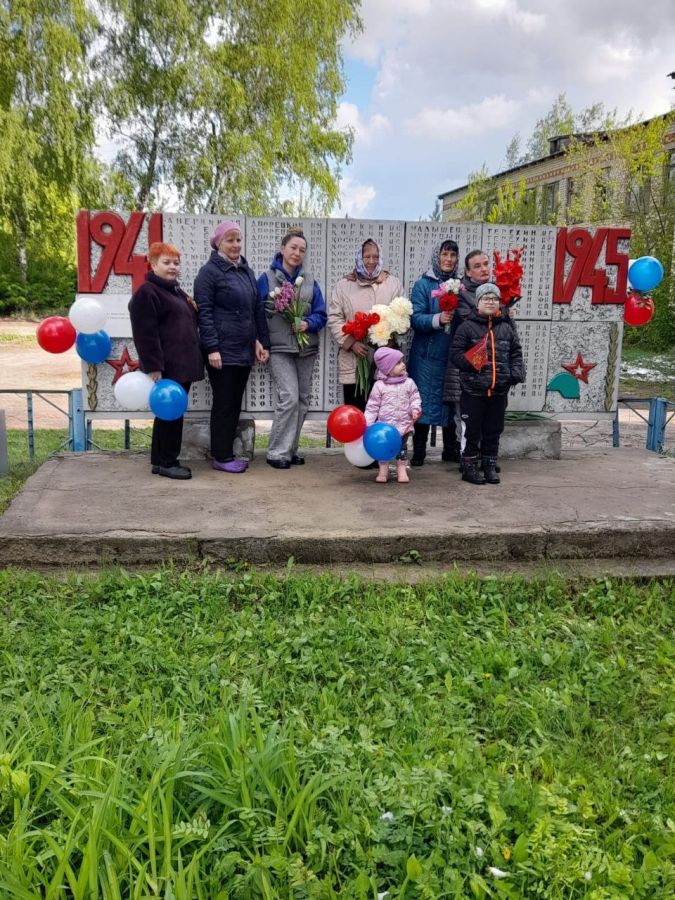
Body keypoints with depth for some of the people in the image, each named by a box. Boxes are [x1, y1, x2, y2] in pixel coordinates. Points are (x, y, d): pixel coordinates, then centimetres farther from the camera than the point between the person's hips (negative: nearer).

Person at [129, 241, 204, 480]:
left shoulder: (177, 291, 21)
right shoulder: (147, 292, -9)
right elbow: (145, 333, -17)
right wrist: (153, 366, -22)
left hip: (183, 364, 9)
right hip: (166, 366, -9)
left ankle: (161, 459, 20)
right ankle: (166, 462, 5)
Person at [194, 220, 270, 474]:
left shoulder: (246, 270, 15)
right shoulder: (209, 271, -6)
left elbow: (257, 309, 17)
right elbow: (204, 313, -11)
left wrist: (261, 341, 11)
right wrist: (212, 348, -17)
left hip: (244, 351, 7)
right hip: (222, 351, -7)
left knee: (235, 403, 10)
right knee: (224, 403, -1)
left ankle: (228, 452, 20)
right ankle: (221, 457, 8)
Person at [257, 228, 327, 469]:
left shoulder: (310, 282, 11)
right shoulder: (266, 279, 1)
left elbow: (321, 314, 8)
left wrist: (308, 324, -12)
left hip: (306, 348, 5)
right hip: (280, 349, -4)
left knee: (302, 400, 7)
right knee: (289, 397, -15)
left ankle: (290, 449, 19)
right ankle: (277, 452, -6)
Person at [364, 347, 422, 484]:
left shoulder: (409, 383, -1)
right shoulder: (379, 385, -6)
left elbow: (415, 398, 5)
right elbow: (372, 406, -3)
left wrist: (415, 409, -15)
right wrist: (366, 422, -10)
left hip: (403, 424, 1)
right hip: (385, 424, -1)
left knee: (402, 447, 10)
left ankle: (401, 470, 20)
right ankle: (383, 471, 17)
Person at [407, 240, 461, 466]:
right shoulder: (423, 285, -2)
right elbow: (416, 318, -11)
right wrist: (437, 319, -26)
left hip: (452, 354, 3)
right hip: (427, 354, -3)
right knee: (425, 401, 0)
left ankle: (451, 448, 23)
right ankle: (418, 451, 10)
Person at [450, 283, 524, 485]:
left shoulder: (506, 327, 9)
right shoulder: (467, 326, -3)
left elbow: (516, 353, 13)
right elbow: (455, 353, -5)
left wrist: (516, 372, -2)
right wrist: (471, 362, -21)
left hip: (499, 390, 4)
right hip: (473, 390, -4)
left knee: (493, 431, 13)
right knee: (472, 431, 3)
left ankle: (490, 466, 24)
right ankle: (470, 467, 15)